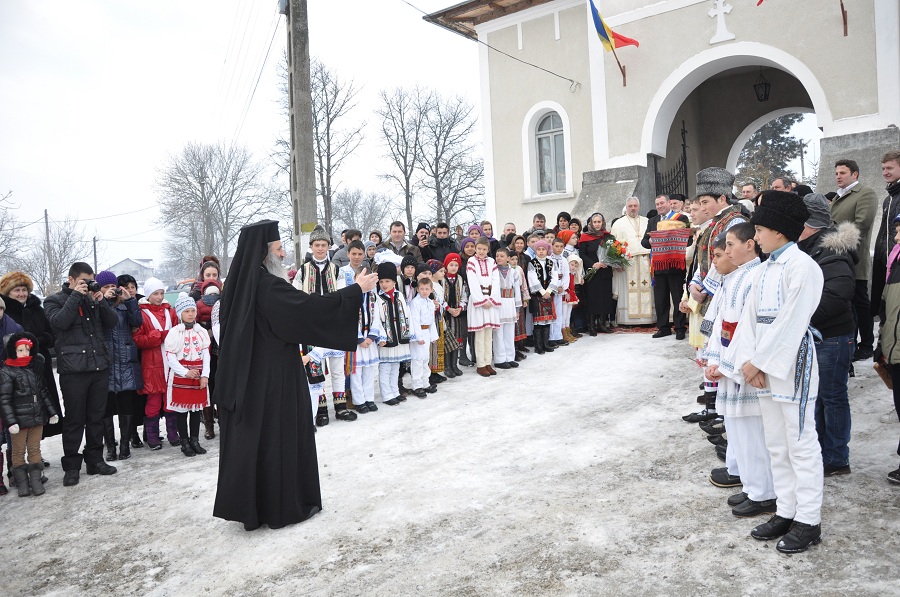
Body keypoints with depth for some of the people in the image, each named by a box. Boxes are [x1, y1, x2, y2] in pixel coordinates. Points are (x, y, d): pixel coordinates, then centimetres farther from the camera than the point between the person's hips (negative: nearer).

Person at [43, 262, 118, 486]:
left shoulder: (93, 298, 15)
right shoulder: (55, 300, 3)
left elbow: (112, 322, 6)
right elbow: (59, 322, -15)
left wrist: (100, 301, -6)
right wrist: (76, 296, -12)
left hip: (100, 366, 4)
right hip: (73, 369, -4)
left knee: (96, 417, 10)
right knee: (74, 420, 1)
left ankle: (95, 460, 21)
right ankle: (71, 466, 11)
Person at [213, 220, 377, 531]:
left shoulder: (240, 283, 5)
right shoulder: (268, 286, -21)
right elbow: (311, 306, -26)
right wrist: (356, 289, -18)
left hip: (247, 376, 8)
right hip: (274, 377, -8)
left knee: (250, 436, 14)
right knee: (282, 435, 5)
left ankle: (250, 505, 26)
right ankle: (286, 505, 18)